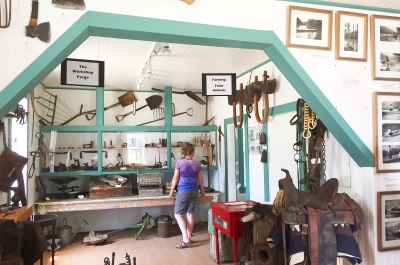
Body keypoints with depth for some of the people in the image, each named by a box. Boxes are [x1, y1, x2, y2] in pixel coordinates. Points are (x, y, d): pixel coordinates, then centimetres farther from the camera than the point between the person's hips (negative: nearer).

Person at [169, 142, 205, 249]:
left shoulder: (179, 163, -9)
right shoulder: (197, 164, -1)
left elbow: (175, 178, -6)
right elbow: (200, 179, 6)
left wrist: (171, 191, 6)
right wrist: (202, 191, 20)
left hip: (183, 191, -4)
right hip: (194, 191, 4)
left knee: (178, 214, 5)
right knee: (190, 213, 12)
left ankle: (185, 239, -4)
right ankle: (188, 237, 18)